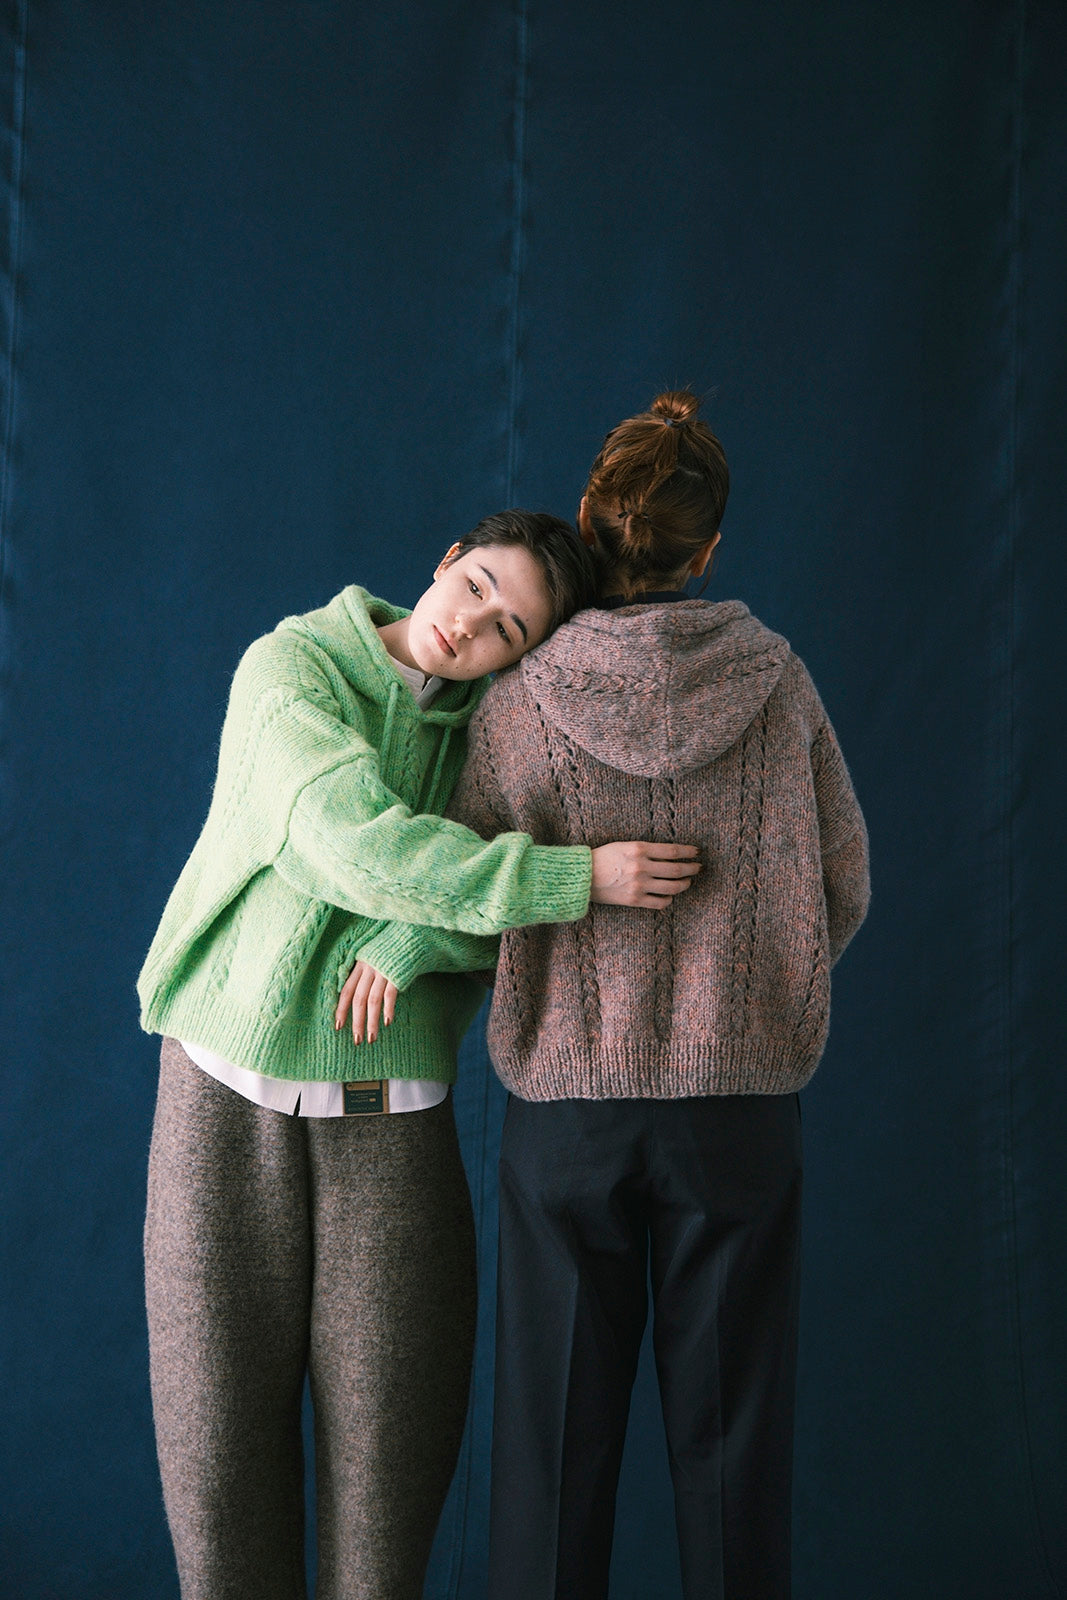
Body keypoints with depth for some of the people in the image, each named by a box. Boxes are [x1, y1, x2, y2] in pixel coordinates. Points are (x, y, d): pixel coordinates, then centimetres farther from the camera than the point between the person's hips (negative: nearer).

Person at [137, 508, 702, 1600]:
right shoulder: (291, 665, -7)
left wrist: (412, 938, -22)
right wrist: (576, 876, -24)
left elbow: (499, 934, -2)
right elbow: (351, 843, -23)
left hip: (393, 1110, 2)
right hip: (231, 1096, -2)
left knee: (392, 1437, 2)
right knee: (220, 1415, 4)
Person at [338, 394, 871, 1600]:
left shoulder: (520, 703, -8)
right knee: (728, 1426, 12)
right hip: (742, 1101, 1)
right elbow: (842, 893, 4)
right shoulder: (780, 685, -3)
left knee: (559, 1423, 12)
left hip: (568, 1102, 0)